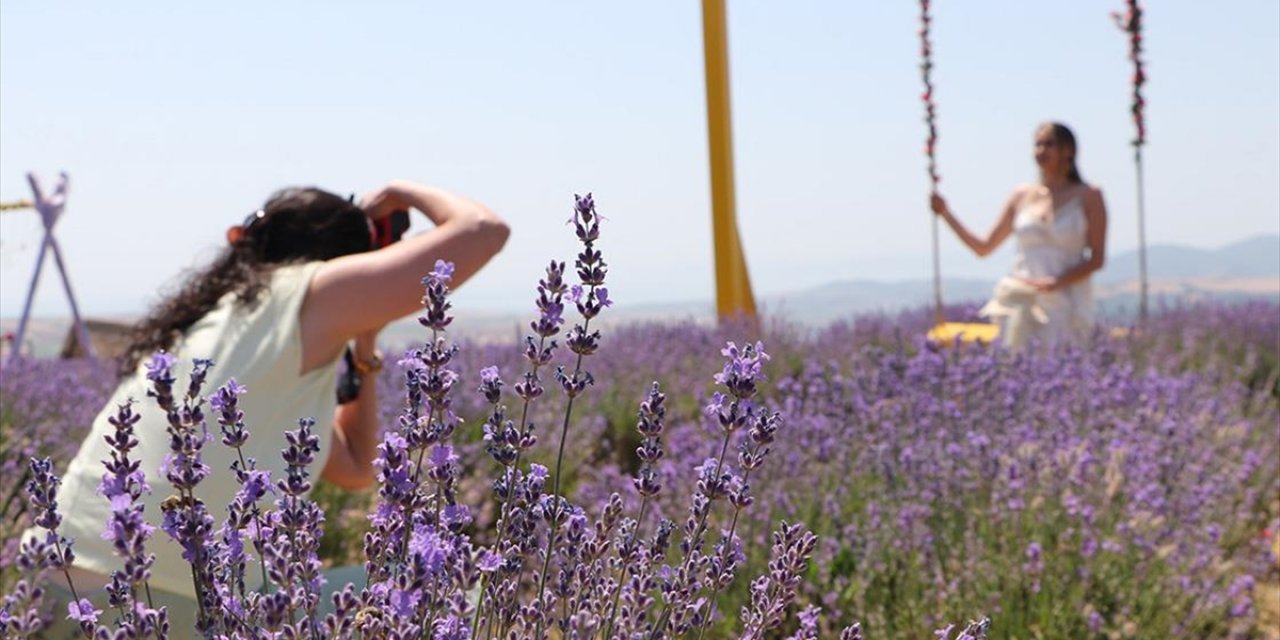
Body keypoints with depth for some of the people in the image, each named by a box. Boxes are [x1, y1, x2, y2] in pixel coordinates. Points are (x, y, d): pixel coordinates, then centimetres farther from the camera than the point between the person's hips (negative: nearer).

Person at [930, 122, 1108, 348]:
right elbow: (984, 248, 14)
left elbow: (1097, 258, -2)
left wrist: (1057, 282, -17)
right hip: (1024, 302, 3)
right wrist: (945, 212, 5)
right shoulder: (1022, 196, 12)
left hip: (1065, 304, -2)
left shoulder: (1088, 196, 3)